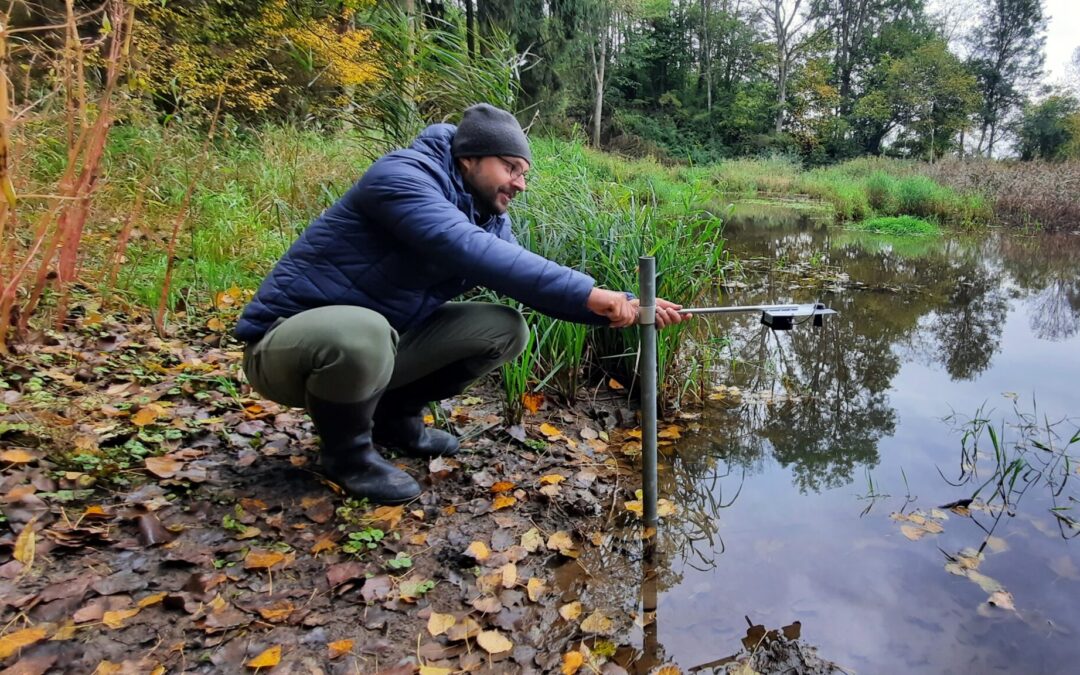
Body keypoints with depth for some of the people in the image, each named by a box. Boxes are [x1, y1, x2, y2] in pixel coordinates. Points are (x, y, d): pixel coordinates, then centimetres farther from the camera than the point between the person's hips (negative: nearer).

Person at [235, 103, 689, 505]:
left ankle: (395, 415, 10)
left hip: (381, 341, 7)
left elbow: (529, 279, -2)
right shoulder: (405, 175, -22)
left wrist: (619, 307, -16)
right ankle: (347, 452, -9)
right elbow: (467, 251, -38)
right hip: (289, 341, -7)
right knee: (362, 333, -41)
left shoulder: (488, 216, 4)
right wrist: (586, 293, -39)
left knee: (507, 329, -5)